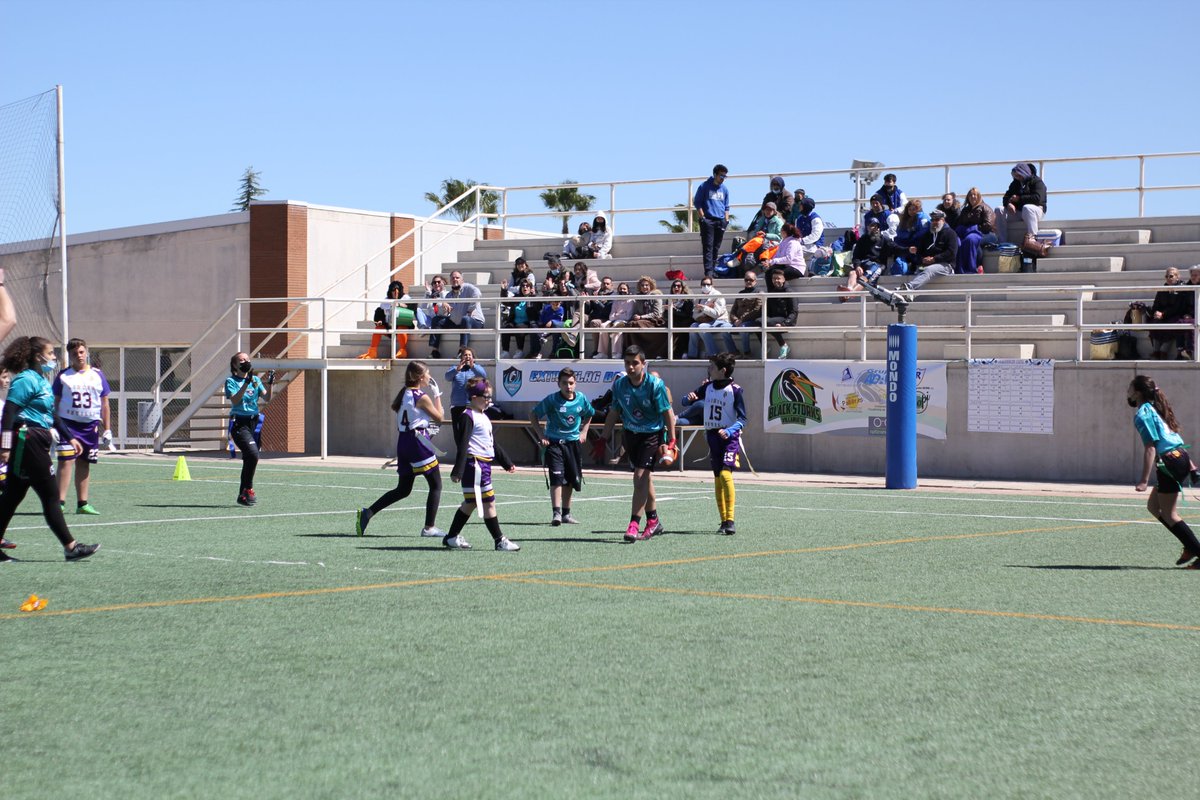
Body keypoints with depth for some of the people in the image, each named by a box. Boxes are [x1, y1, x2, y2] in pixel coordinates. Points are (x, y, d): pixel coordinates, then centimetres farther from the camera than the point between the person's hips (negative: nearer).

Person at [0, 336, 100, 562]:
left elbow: (51, 416, 26)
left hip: (36, 444, 10)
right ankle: (70, 547, -3)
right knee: (51, 496, -6)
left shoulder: (42, 380, 18)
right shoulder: (26, 380, -12)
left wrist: (69, 438, 27)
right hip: (27, 443, -10)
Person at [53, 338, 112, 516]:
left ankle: (82, 503, 12)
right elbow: (55, 403, 5)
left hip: (91, 426, 3)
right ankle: (60, 502, -12)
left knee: (84, 463, 7)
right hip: (68, 423, -3)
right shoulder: (63, 376, 3)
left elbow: (104, 404, 12)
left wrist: (107, 429, 9)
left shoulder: (97, 375, 9)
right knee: (66, 461, -12)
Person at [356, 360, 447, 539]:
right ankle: (429, 527, 2)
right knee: (436, 485, 4)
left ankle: (367, 513, 4)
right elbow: (439, 418, -1)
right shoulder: (422, 397, -11)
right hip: (418, 442, -8)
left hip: (403, 441, 8)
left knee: (403, 489, 14)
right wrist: (437, 395, 7)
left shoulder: (404, 393, 11)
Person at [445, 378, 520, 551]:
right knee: (489, 503, -6)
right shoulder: (469, 417, -11)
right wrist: (458, 471, -21)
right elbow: (463, 445, -17)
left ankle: (452, 537, 21)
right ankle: (500, 541, -2)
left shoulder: (484, 417, 18)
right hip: (474, 464, -10)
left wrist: (507, 462, 27)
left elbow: (493, 444, 26)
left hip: (484, 464, 10)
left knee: (470, 503, 14)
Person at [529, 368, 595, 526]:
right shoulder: (552, 400, -14)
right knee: (557, 477, -18)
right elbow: (533, 415, -5)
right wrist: (541, 435, -9)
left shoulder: (581, 399, -1)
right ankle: (556, 513, -21)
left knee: (570, 480, 12)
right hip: (554, 442, -5)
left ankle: (566, 513, 25)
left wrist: (584, 431, 10)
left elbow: (589, 415, 20)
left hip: (573, 443, 5)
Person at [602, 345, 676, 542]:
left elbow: (667, 413, -11)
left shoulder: (655, 384, -17)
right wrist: (605, 438, 9)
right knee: (644, 478, 13)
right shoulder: (619, 384, -5)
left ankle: (634, 525, -15)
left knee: (640, 476, -16)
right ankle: (653, 520, 28)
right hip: (631, 434, 5)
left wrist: (670, 442, -14)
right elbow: (614, 412, 8)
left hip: (652, 434, -5)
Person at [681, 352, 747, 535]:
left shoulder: (735, 390, -9)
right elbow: (686, 401, 13)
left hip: (729, 437, -6)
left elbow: (742, 419, -8)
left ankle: (730, 520, -24)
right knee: (717, 479, 8)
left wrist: (729, 431, -25)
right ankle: (724, 521, 15)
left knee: (725, 473, -23)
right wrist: (690, 398, -11)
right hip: (712, 436, 6)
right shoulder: (707, 387, 8)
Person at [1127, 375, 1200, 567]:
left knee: (1169, 514, -1)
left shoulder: (1142, 414, -11)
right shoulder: (1155, 409, 18)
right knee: (1153, 506, 17)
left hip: (1170, 462, -10)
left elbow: (1150, 448, -18)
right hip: (1181, 457, 10)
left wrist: (1144, 480, -20)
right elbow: (1174, 440, 22)